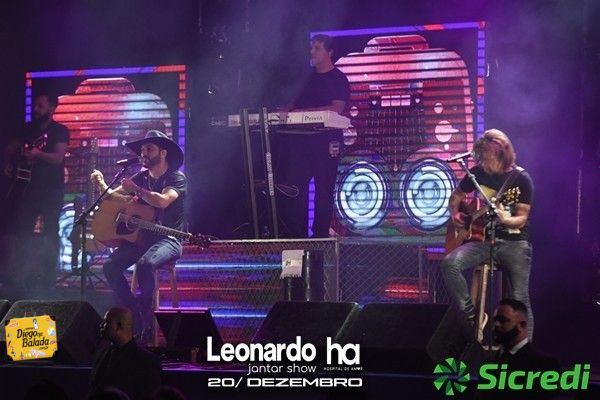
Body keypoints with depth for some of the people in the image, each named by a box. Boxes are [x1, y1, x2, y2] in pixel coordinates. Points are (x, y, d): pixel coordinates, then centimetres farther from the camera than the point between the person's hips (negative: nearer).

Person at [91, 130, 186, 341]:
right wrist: (102, 184, -8)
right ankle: (135, 316, -10)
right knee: (110, 266, -17)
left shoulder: (177, 179, -3)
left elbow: (162, 201, -22)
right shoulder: (140, 178, 14)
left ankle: (146, 321, -20)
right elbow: (113, 196, 13)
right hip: (140, 236, 6)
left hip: (167, 239, -6)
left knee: (145, 264, -36)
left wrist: (135, 189, -16)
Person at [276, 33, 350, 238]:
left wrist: (302, 112, -20)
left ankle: (320, 234, 3)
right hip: (302, 138, 6)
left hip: (327, 138, -6)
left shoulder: (338, 79, -2)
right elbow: (296, 103, 22)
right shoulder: (308, 77, 17)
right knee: (293, 185, 0)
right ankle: (295, 234, 3)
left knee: (323, 188, -2)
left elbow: (337, 109, -14)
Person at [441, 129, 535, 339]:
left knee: (520, 301, -8)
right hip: (483, 238, 3)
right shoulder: (478, 172, 6)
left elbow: (522, 218, -8)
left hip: (514, 241, -3)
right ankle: (471, 314, -14)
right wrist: (455, 213, 1)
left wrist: (506, 220, -30)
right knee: (450, 263, -26)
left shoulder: (520, 179, -5)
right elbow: (456, 197, 22)